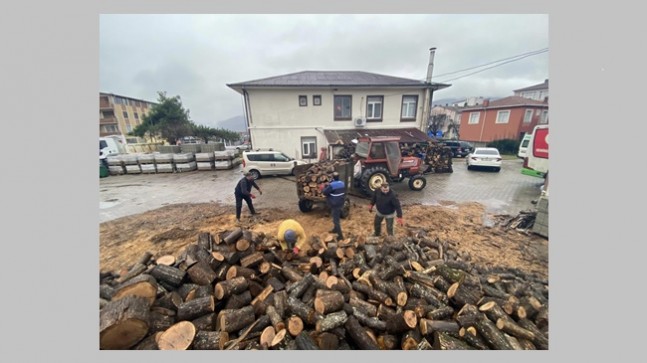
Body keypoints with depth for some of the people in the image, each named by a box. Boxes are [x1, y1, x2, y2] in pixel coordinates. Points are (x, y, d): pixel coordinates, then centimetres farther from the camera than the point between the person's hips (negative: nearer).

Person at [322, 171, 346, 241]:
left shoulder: (331, 185, -23)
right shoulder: (342, 183, 2)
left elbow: (325, 192, -13)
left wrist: (325, 187, 4)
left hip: (334, 204, -9)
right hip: (340, 203, 9)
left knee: (335, 220, -2)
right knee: (336, 217, 25)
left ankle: (340, 235, 1)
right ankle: (335, 229, 42)